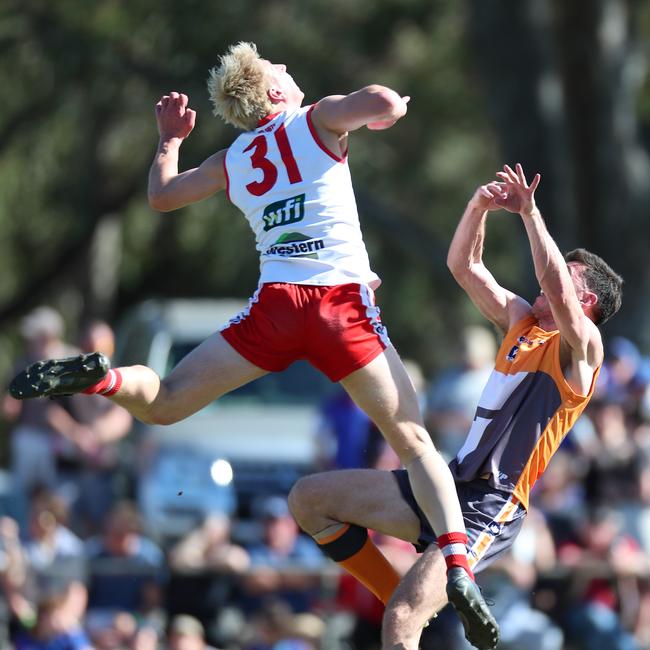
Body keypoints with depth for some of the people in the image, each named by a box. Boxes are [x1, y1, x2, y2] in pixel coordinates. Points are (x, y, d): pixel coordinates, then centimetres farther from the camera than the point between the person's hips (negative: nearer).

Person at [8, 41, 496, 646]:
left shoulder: (232, 160, 19)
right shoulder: (318, 119, 8)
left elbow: (161, 195, 29)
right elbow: (387, 104, -10)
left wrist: (170, 139, 45)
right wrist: (381, 103, 13)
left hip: (275, 303, 3)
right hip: (343, 302, -3)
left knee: (163, 403, 12)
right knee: (413, 441, 0)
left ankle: (95, 377, -20)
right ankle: (458, 564, -19)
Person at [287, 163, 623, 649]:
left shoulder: (581, 348, -6)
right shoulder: (522, 322, 17)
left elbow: (557, 289, -25)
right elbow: (464, 266, 17)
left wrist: (530, 212, -22)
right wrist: (479, 207, 1)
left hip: (489, 506, -9)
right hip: (450, 481, 9)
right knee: (308, 498, 7)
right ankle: (400, 594, 10)